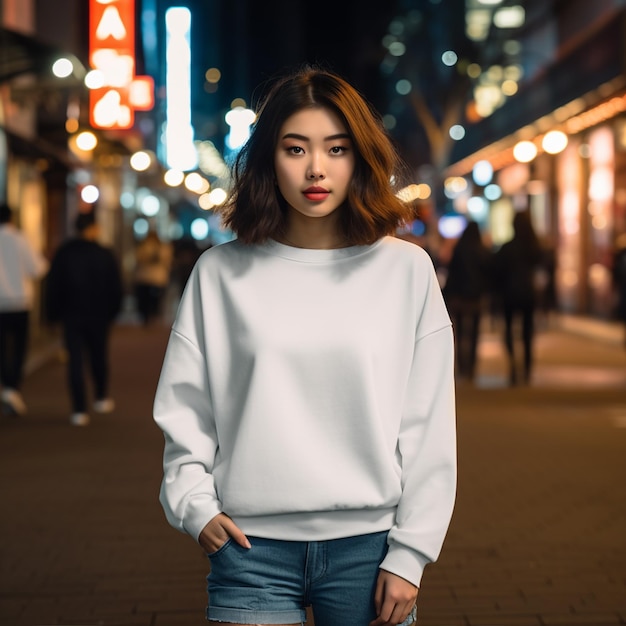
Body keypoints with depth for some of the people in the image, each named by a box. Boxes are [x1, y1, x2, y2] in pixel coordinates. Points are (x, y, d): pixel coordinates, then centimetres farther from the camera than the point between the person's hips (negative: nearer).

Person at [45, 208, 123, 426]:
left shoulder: (63, 254, -3)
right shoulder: (105, 255, -6)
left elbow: (53, 288, -1)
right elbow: (115, 288, -2)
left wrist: (54, 314, 8)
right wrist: (111, 312, 11)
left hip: (71, 316, 0)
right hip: (98, 316, 0)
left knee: (75, 360, -1)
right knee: (99, 356, 17)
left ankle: (79, 410, -7)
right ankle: (101, 398, 32)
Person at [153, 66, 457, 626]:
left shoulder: (406, 269, 1)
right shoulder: (221, 273, 2)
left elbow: (428, 427, 0)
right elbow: (185, 408, 8)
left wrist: (409, 553, -2)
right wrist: (195, 503, -5)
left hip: (368, 544, 0)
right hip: (251, 545, 0)